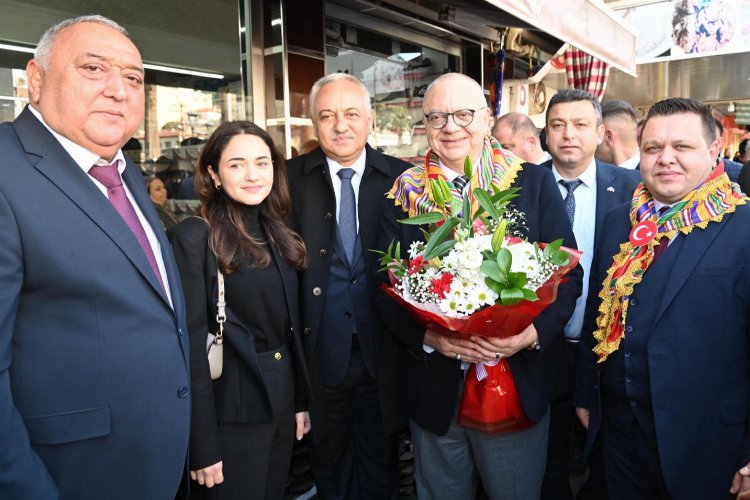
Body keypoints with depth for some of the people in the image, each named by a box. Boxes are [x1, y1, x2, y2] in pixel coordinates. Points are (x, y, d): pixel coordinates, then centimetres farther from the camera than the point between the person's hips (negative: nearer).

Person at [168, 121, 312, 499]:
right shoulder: (194, 237, -15)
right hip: (233, 413, -6)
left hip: (282, 401, 7)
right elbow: (192, 345, -16)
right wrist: (202, 445, -15)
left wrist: (301, 401, 10)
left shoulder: (278, 234, 6)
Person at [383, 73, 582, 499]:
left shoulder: (533, 182, -3)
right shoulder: (406, 193, -2)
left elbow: (567, 274, -2)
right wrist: (429, 336, -18)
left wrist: (534, 332, -19)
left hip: (519, 388, 0)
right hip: (435, 391, 1)